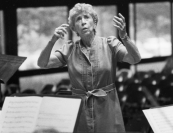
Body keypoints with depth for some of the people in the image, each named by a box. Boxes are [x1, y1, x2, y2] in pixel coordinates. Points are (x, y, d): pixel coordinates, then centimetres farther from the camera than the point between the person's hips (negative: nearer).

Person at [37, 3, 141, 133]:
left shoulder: (110, 44, -4)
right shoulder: (69, 49, 1)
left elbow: (135, 59, -18)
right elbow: (42, 64, -7)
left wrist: (124, 36, -35)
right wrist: (52, 41, -24)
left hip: (107, 109, -1)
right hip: (79, 111, 1)